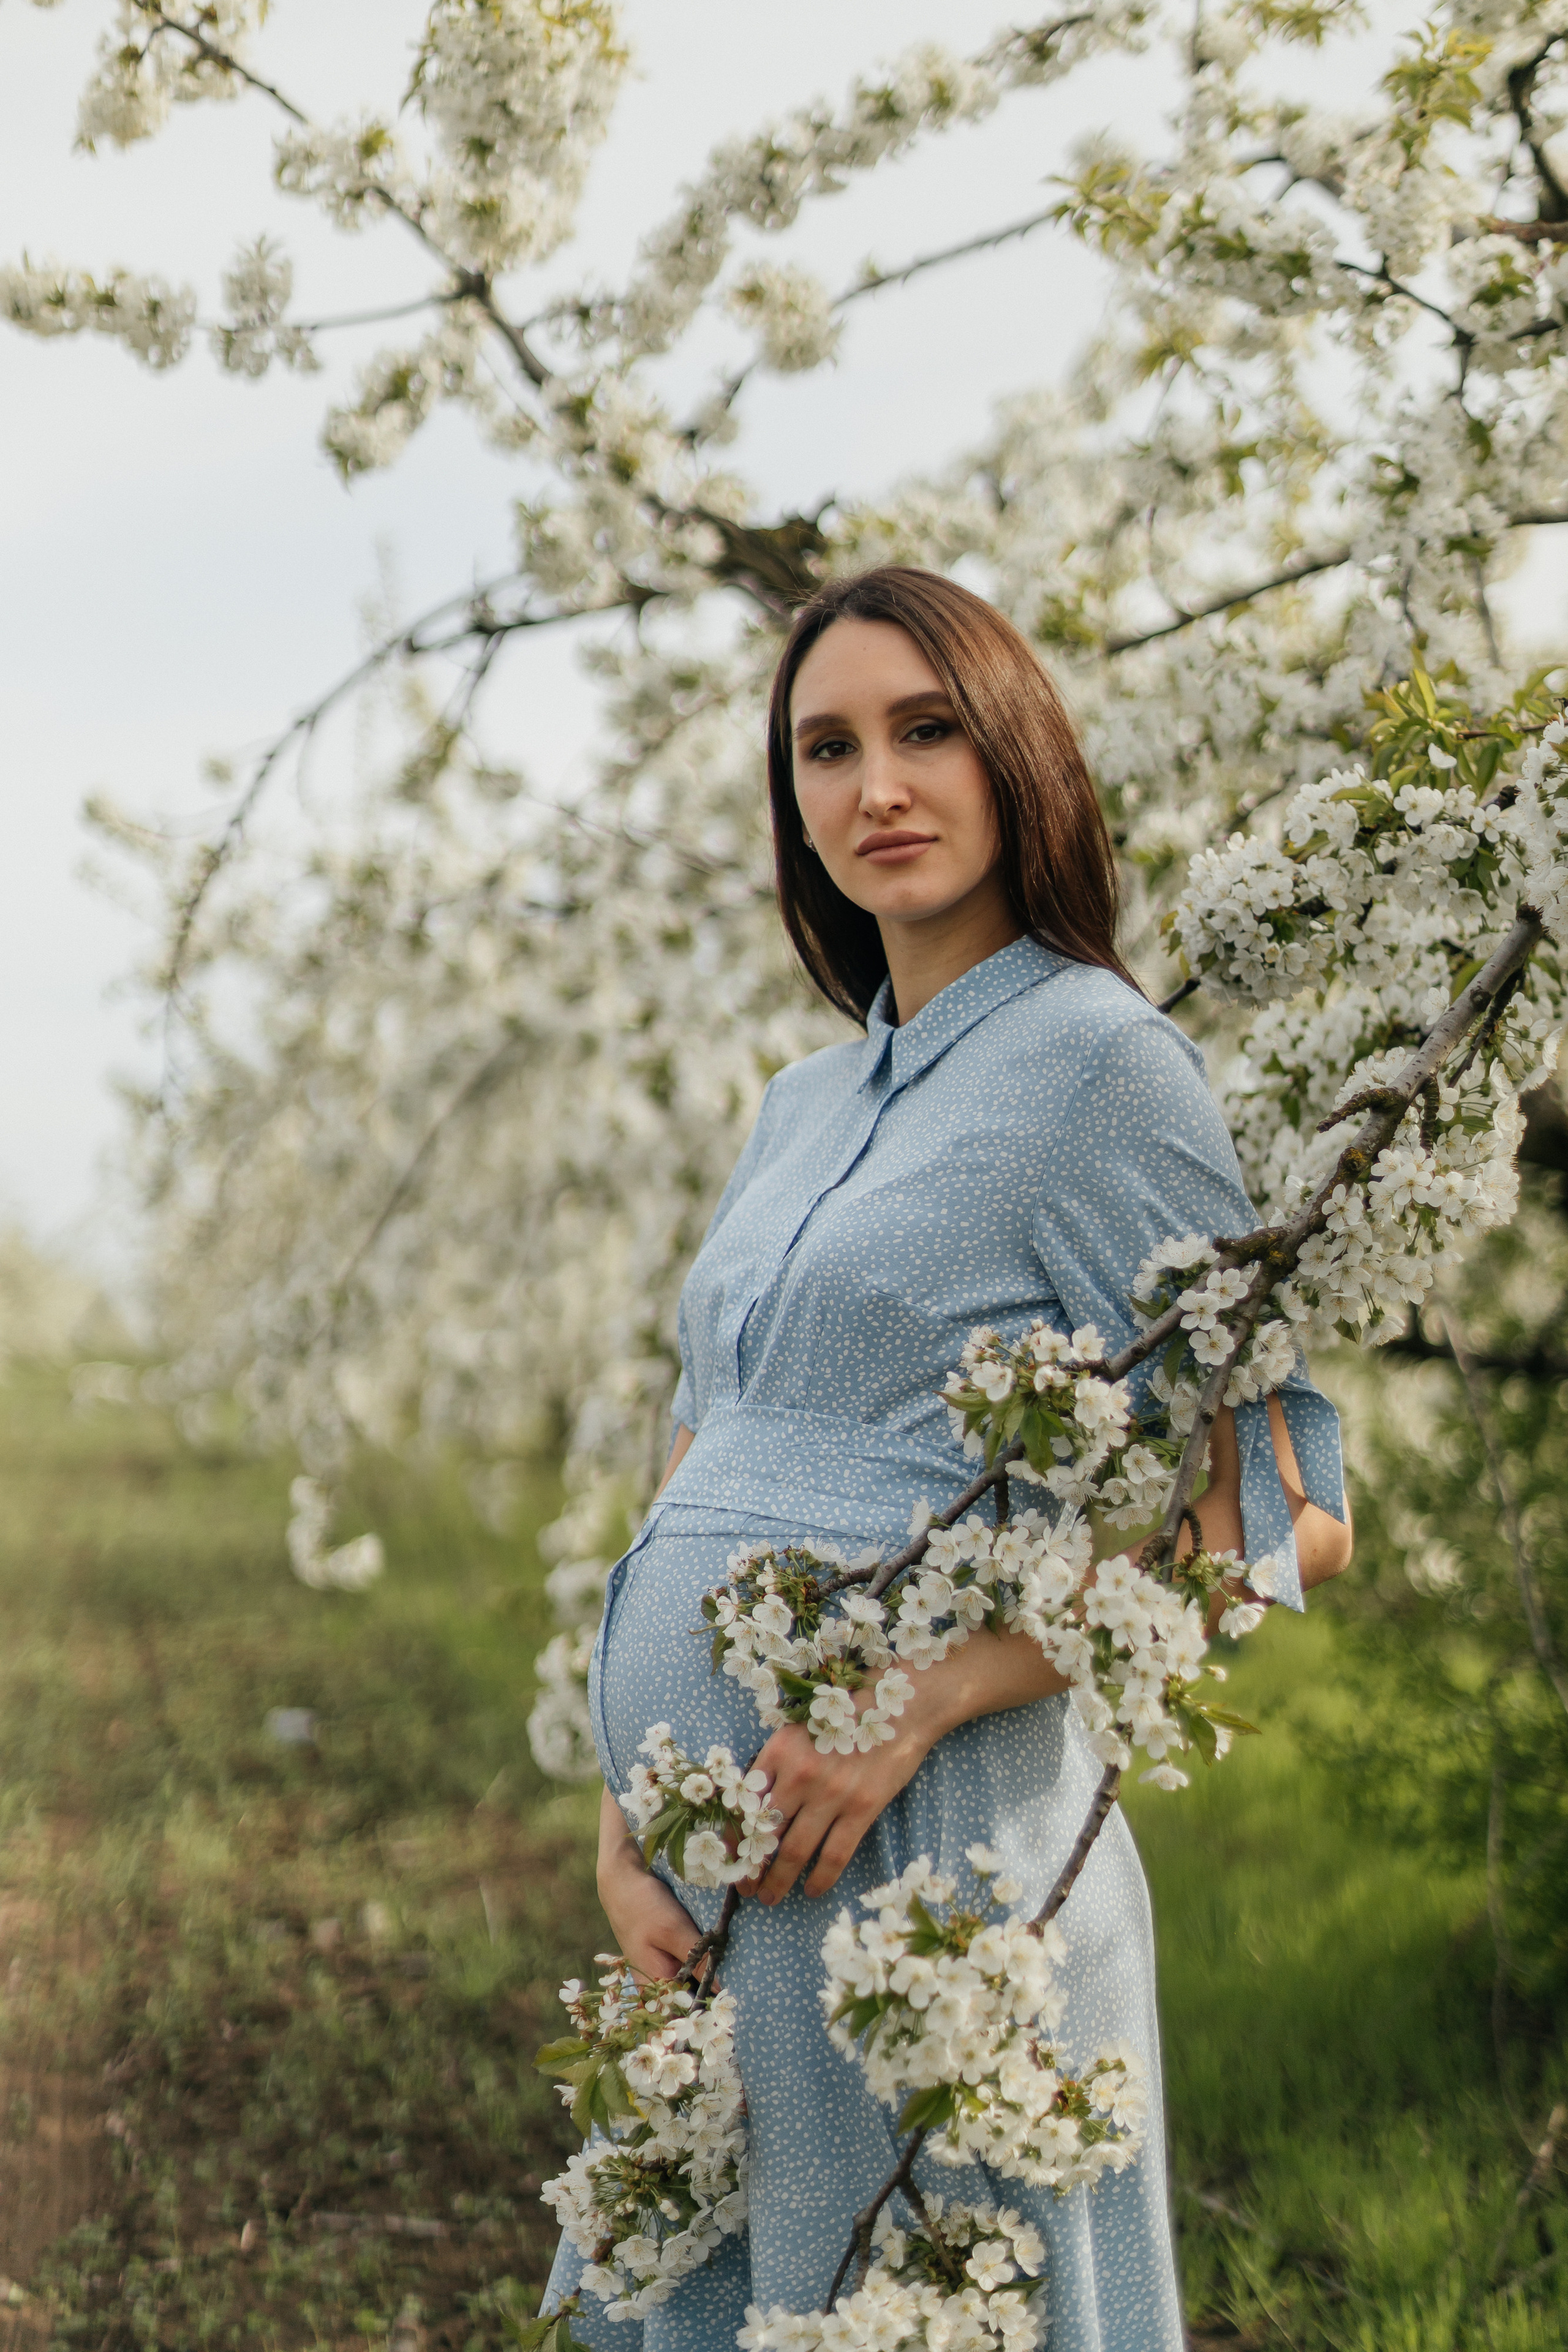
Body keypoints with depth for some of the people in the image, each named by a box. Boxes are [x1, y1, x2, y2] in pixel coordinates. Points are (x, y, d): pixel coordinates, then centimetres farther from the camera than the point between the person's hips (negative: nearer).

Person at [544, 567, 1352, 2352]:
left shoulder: (1101, 1063, -8)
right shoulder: (802, 1107, 14)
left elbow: (1281, 1521, -12)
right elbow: (691, 1496, 13)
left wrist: (920, 1699, -19)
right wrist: (622, 1819, 0)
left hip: (918, 1857, -7)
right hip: (700, 1863, 7)